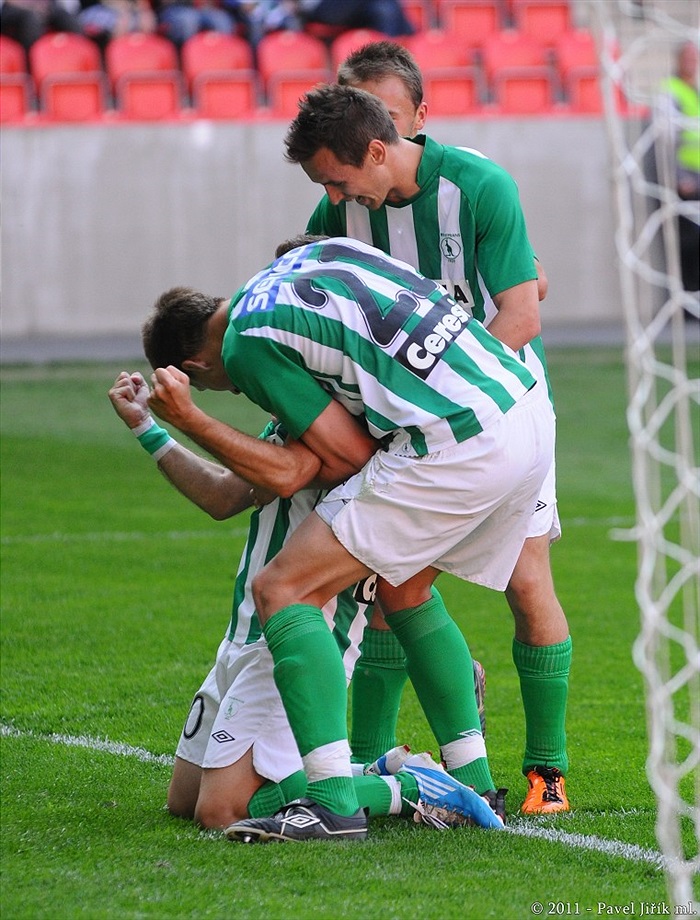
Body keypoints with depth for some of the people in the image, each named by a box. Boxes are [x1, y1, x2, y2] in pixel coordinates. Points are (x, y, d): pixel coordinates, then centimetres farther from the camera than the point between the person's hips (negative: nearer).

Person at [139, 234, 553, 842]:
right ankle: (472, 783, 28)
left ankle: (333, 803, -11)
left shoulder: (248, 342, -2)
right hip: (531, 409, 9)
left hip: (456, 448, -9)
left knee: (283, 590, -3)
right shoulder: (318, 253, 21)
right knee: (403, 586, 28)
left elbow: (348, 459, -3)